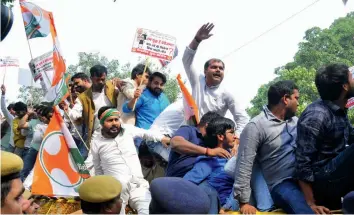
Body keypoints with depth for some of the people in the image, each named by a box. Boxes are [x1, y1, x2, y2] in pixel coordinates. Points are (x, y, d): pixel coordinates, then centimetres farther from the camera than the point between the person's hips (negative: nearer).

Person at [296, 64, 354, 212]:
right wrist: (311, 204, -19)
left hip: (336, 175, 9)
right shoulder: (316, 116, -20)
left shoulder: (340, 111, 8)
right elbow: (303, 163, -21)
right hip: (323, 181, -9)